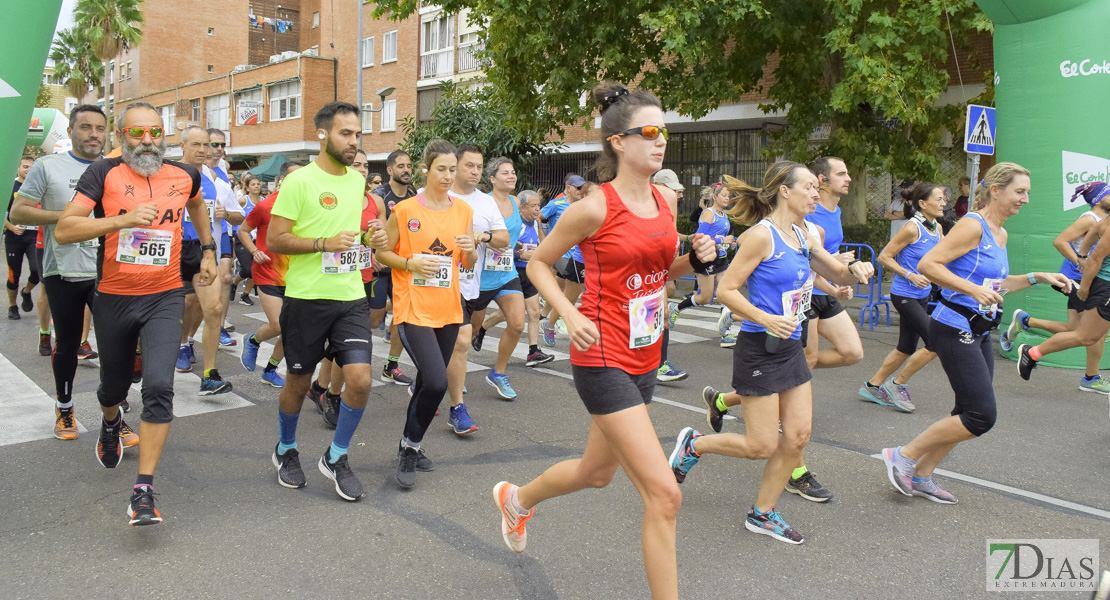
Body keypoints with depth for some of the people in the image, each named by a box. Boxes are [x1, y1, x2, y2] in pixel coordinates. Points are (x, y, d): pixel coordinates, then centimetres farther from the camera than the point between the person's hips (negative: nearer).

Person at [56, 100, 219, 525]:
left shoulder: (184, 175, 0)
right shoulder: (104, 173, -8)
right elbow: (63, 230, -18)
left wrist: (209, 251, 25)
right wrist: (122, 219, -28)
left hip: (165, 298, 0)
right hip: (113, 299, 0)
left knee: (159, 386, -17)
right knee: (114, 385, 19)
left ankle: (143, 492, -11)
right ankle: (111, 424, 58)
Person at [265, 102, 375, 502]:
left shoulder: (358, 180, 10)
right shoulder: (300, 181, -8)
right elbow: (274, 240, -11)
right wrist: (324, 244, -20)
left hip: (351, 297, 4)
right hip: (307, 298, -4)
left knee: (360, 379, -8)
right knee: (298, 382, 11)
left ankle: (336, 458, 15)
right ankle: (285, 450, 38)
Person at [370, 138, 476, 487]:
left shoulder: (463, 211, 8)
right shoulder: (404, 210, -5)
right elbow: (382, 252, 1)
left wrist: (470, 249, -7)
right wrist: (411, 264, -16)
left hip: (448, 310, 5)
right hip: (413, 309, -5)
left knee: (428, 381, 13)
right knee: (436, 382, -17)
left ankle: (409, 447, 32)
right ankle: (410, 450, 4)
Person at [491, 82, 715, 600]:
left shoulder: (666, 200, 6)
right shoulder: (594, 208, -14)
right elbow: (537, 263, -2)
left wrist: (695, 258, -2)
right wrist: (570, 315, -15)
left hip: (644, 357, 8)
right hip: (602, 357, -8)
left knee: (597, 471, 25)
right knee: (664, 494, -10)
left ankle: (517, 499, 53)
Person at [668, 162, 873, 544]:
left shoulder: (803, 236, 11)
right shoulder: (762, 234, -14)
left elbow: (837, 276, 21)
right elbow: (726, 289, -16)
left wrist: (854, 270, -2)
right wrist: (766, 320, -26)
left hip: (791, 348, 8)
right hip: (760, 350, -8)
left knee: (798, 436, 6)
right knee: (762, 446, -3)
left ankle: (762, 514, 22)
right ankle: (693, 444, 22)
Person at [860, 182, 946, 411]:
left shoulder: (937, 228, 8)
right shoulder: (912, 228, -15)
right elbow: (884, 257, -14)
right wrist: (911, 276, -20)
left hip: (922, 295, 9)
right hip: (904, 295, -8)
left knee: (907, 348, 13)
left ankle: (872, 385, 27)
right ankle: (897, 383, 6)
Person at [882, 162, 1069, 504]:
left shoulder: (1001, 234, 16)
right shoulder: (973, 225, -13)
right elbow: (927, 264, -22)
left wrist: (1036, 278, 18)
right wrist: (973, 289, -28)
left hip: (978, 333, 10)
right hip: (955, 329, -10)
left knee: (972, 415, 11)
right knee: (982, 416, -11)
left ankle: (921, 477, 22)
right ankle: (903, 456, 2)